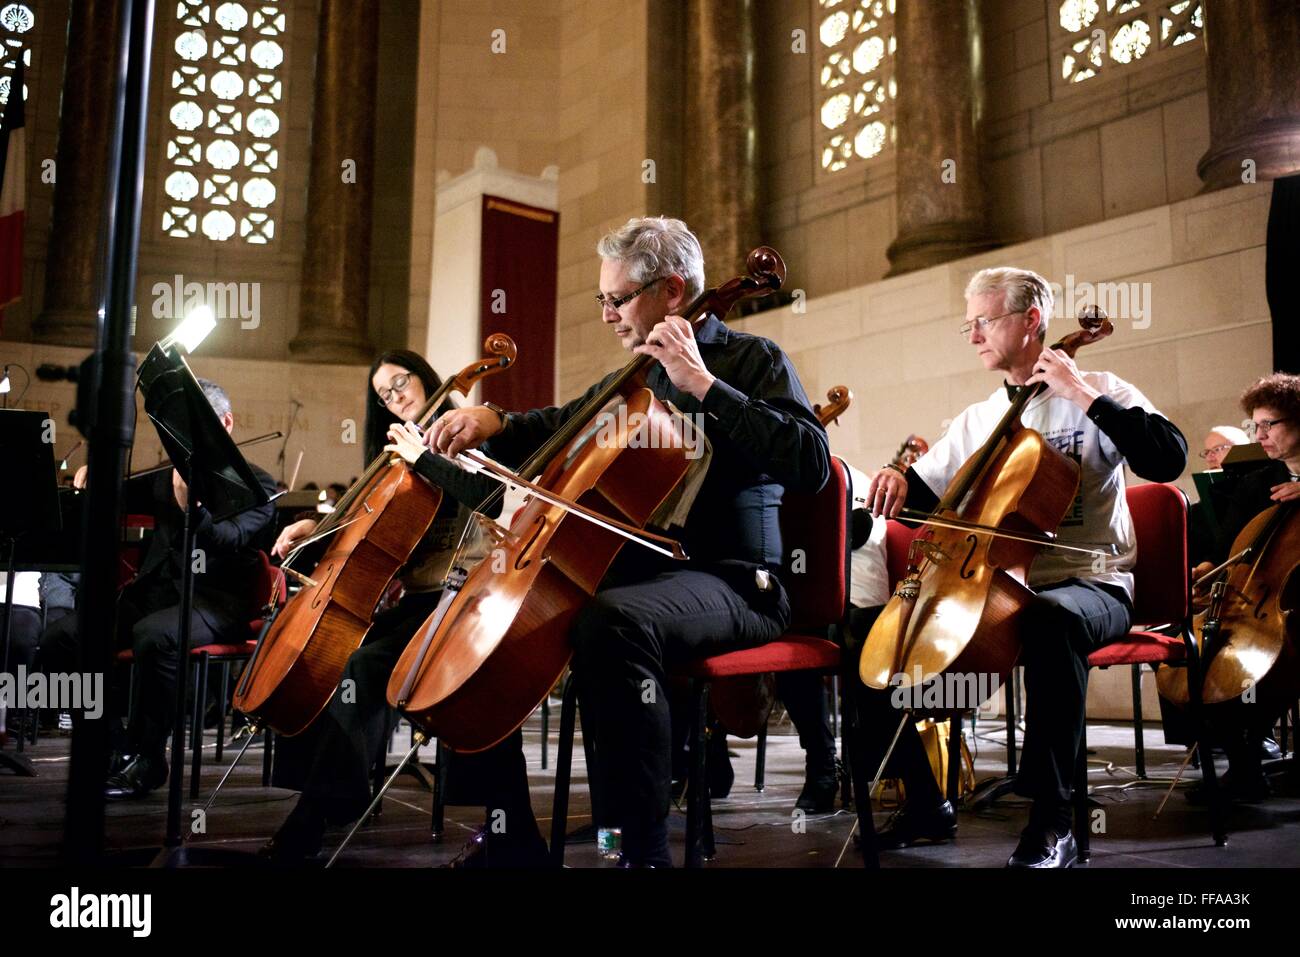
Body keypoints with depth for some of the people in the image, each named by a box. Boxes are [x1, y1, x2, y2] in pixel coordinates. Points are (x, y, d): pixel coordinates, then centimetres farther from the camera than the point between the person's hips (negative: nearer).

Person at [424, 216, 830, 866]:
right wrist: (492, 423, 5)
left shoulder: (751, 359, -2)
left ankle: (644, 848, -31)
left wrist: (704, 385, -20)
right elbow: (557, 428, 28)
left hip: (727, 584, -8)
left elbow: (810, 465, -18)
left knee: (613, 620, -39)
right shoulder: (628, 383, 18)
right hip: (635, 570, 8)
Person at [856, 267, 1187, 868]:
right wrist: (896, 482, -4)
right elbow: (922, 494, 19)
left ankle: (1052, 819, -32)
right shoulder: (976, 421, 17)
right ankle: (926, 803, 2)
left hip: (1091, 584, -6)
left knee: (1050, 619, -42)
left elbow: (1167, 460, -15)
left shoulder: (1099, 394, 1)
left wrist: (1084, 394, -16)